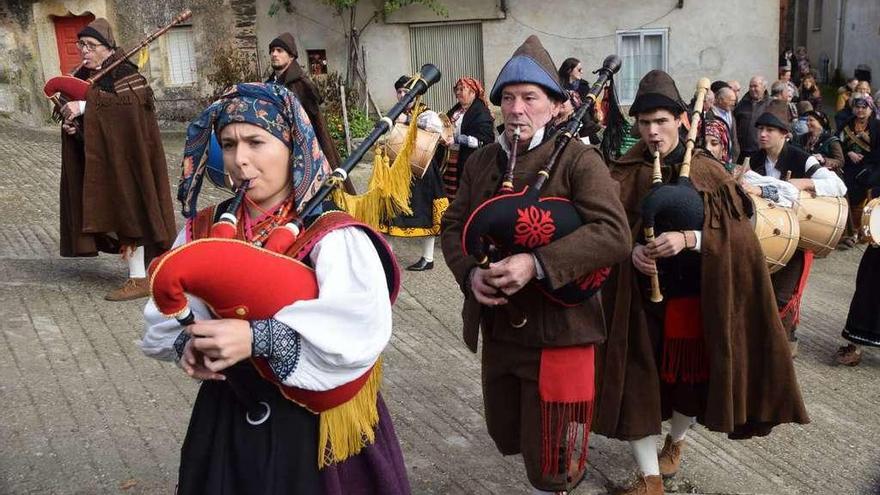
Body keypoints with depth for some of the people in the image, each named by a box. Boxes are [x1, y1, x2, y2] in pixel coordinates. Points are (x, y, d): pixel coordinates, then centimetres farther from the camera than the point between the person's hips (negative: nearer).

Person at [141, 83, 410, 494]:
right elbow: (164, 316, 1)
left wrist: (258, 337, -38)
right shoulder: (204, 232, -2)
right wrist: (187, 343, -20)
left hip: (316, 422, -4)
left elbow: (361, 330, -34)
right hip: (228, 418, 5)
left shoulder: (332, 236, -20)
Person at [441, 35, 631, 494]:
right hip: (497, 328, 6)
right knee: (506, 433, 24)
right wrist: (470, 272, -13)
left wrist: (537, 263, -32)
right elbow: (453, 225, 8)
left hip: (557, 330, -6)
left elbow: (613, 233, -22)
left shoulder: (578, 159, -12)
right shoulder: (480, 162, 7)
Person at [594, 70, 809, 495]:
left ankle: (676, 442, 41)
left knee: (690, 371, 12)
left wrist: (687, 238, -23)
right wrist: (633, 250, -19)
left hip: (694, 294, 0)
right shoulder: (624, 174, 0)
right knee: (638, 377, -1)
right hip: (640, 296, 0)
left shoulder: (707, 172, -1)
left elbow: (736, 231, -6)